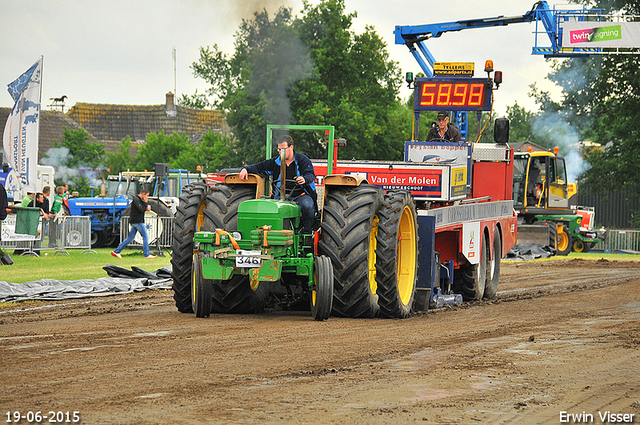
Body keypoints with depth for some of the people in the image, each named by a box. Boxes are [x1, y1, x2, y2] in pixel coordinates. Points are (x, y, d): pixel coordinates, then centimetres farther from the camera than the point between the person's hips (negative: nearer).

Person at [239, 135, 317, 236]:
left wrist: (305, 179, -35)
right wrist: (246, 169, 1)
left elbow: (311, 175, -10)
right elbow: (260, 167, 20)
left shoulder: (303, 160, 3)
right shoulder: (276, 162, 15)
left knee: (307, 206, -37)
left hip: (301, 195, -3)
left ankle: (307, 234, -23)